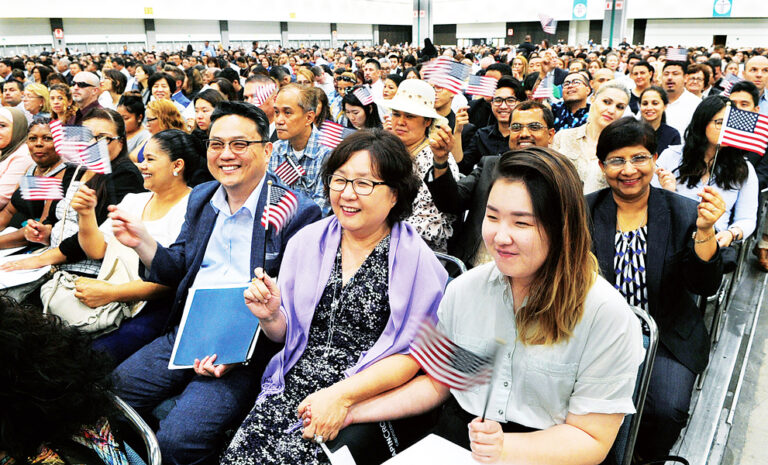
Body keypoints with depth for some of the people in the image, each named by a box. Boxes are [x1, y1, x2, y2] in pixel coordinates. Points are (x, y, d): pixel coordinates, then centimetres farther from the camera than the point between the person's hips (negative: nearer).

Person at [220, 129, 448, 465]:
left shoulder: (416, 260, -6)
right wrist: (270, 317, -9)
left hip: (361, 402, -4)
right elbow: (286, 332, 13)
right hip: (289, 387, 4)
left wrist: (342, 395, -18)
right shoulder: (306, 241, 7)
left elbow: (411, 354, -9)